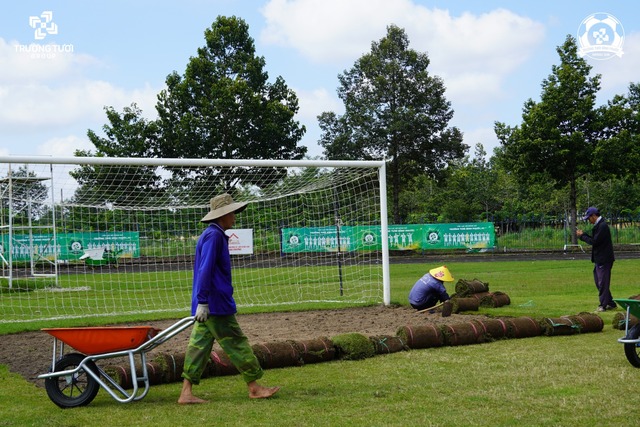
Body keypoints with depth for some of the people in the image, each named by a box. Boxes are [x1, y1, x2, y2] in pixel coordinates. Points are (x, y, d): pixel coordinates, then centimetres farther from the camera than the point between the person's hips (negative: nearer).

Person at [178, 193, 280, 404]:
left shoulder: (213, 235, 18)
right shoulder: (214, 235, -14)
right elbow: (205, 270, -21)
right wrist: (202, 301, -23)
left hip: (207, 305, 10)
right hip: (216, 305, -10)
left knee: (198, 346, 6)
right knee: (236, 345, -1)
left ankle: (186, 392, 5)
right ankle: (254, 387, 8)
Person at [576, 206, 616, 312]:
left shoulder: (602, 226, -18)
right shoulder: (598, 225, 14)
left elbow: (594, 241, -21)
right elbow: (595, 240, 16)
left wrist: (582, 236, -10)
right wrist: (584, 234, 7)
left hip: (604, 260, -11)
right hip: (599, 259, 11)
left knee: (603, 283, -4)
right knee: (598, 281, 15)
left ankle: (603, 305, 2)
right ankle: (610, 303, 22)